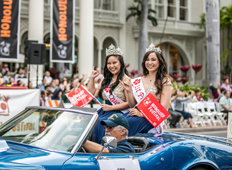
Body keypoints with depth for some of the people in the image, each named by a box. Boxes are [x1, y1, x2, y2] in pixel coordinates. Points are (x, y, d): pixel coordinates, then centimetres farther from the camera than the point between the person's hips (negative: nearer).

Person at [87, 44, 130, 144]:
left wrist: (111, 107, -16)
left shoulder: (126, 80, -6)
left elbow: (130, 103, -12)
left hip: (119, 113, -7)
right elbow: (92, 95, 21)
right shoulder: (106, 80, 19)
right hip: (105, 111, 7)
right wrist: (91, 78, 15)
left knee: (98, 123, -30)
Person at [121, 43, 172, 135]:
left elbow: (163, 107, -6)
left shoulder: (165, 81, 4)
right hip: (135, 116, 4)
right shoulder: (138, 81, 18)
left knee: (128, 122, -36)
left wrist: (142, 114, -16)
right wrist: (129, 91, 0)